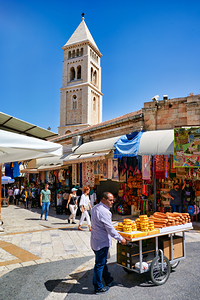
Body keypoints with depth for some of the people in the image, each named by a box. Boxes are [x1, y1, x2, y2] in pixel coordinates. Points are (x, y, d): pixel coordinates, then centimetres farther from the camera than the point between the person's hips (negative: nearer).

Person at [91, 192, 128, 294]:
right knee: (99, 265, 4)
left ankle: (108, 280, 41)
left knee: (102, 262, 23)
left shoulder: (95, 208, 7)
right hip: (102, 242, -10)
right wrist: (121, 239, -11)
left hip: (96, 241, 10)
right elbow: (110, 228, -23)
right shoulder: (103, 211, -25)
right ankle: (98, 288, 19)